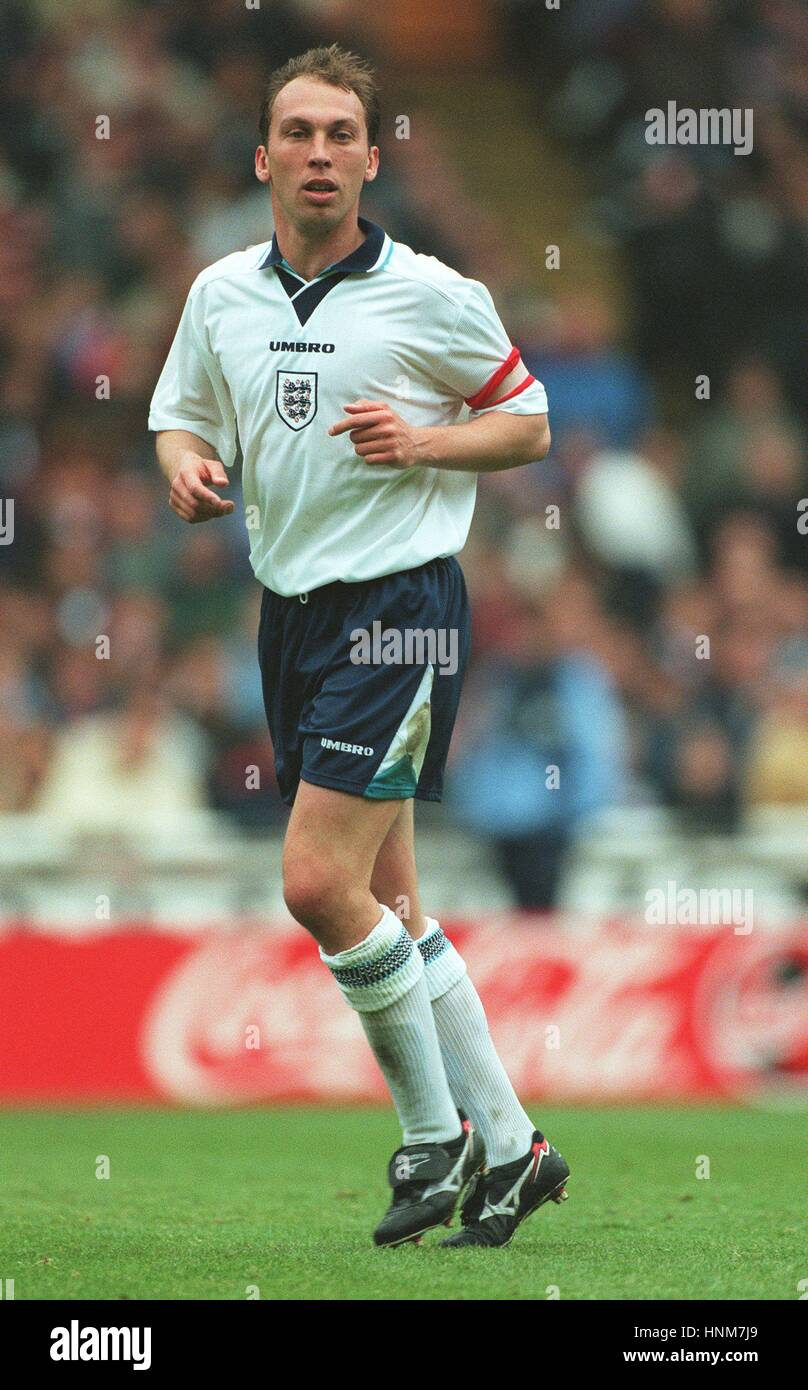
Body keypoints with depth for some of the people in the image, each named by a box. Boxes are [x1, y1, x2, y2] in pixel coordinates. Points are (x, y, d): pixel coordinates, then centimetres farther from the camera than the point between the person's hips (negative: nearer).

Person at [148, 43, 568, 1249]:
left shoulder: (433, 297, -7)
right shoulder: (221, 294, 7)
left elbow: (529, 425, 2)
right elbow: (180, 416, 21)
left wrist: (421, 441, -15)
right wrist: (188, 472, -2)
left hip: (399, 604, -6)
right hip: (294, 611, 6)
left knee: (320, 883, -15)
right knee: (384, 905, 8)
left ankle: (436, 1137, 0)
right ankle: (508, 1146, 16)